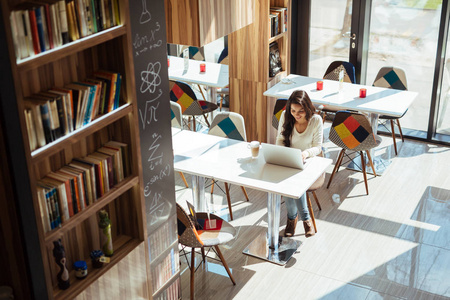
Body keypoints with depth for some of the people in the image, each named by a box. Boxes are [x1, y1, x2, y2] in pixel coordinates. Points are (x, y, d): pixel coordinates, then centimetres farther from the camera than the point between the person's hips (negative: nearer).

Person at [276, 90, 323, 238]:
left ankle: (292, 216, -9)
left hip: (307, 163, -1)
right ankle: (305, 217, -10)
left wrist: (306, 153, -27)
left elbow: (317, 147, -5)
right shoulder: (285, 116, -4)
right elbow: (280, 140, 5)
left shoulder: (316, 120, -8)